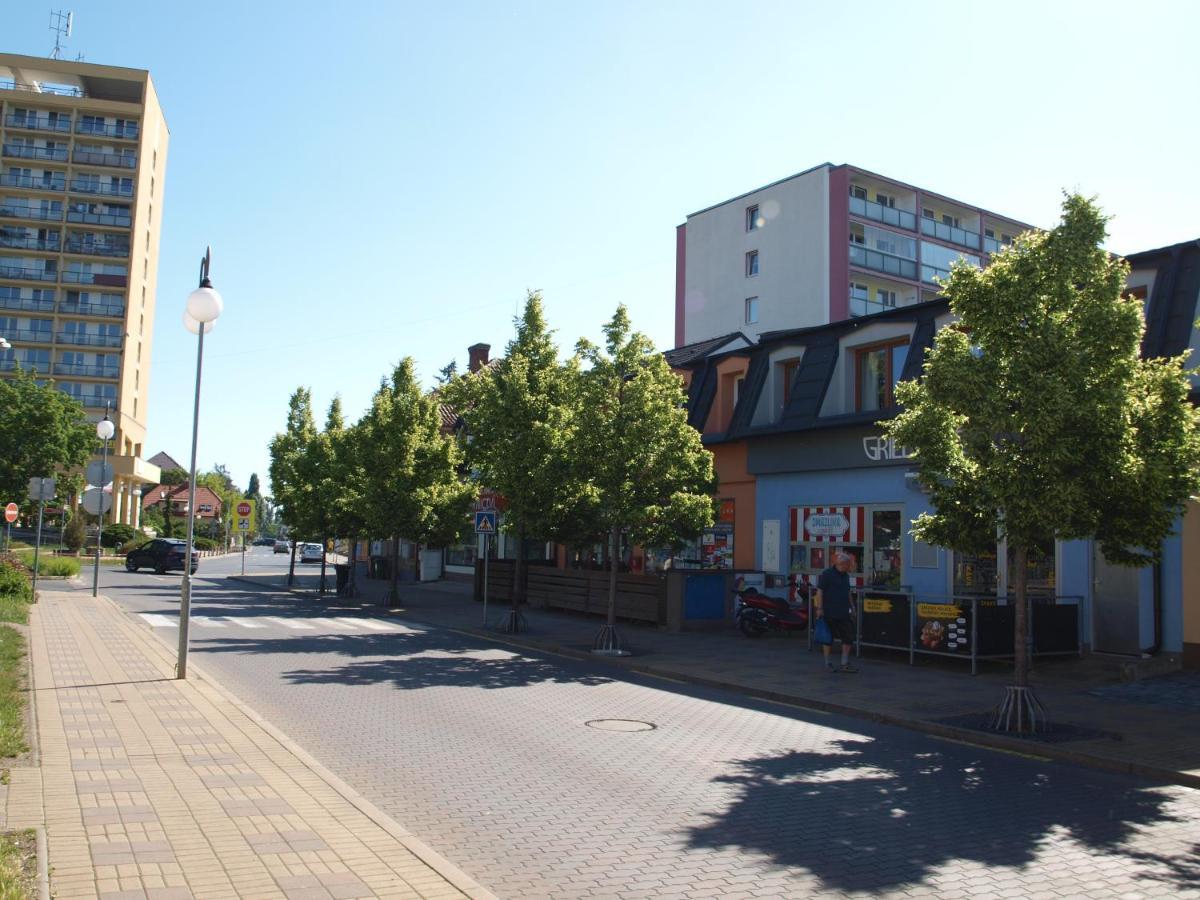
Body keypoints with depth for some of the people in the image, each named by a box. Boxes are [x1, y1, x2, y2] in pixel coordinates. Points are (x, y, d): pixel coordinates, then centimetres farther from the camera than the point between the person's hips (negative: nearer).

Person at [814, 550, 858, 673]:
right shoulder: (827, 574, -9)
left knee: (848, 637, 5)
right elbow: (819, 591, -12)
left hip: (843, 612, 7)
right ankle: (828, 664, 12)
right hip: (829, 613, -7)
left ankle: (845, 664, 14)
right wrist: (819, 608, -18)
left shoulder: (845, 576, 14)